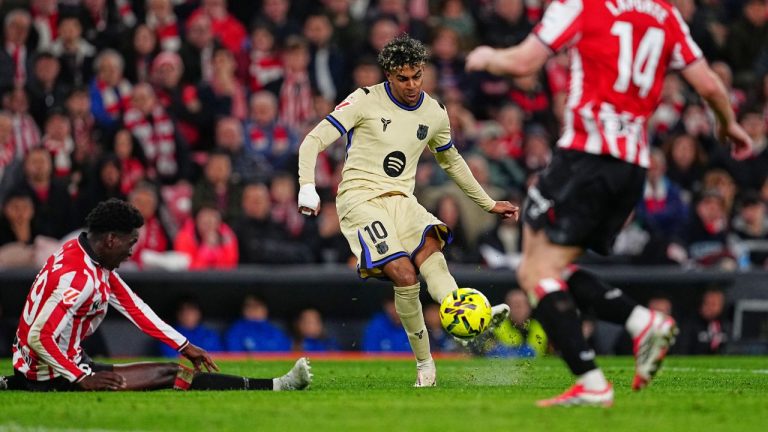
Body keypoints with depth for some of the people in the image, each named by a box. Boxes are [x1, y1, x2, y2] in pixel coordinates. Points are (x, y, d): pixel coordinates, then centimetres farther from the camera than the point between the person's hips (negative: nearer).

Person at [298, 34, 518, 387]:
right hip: (360, 199, -4)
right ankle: (424, 363, -16)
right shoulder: (366, 100, -3)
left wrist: (488, 204, 34)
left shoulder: (434, 114, 12)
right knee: (403, 272, -27)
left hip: (401, 199, 4)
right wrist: (308, 188, -21)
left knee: (431, 252, -30)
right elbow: (314, 140, -5)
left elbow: (452, 161, 31)